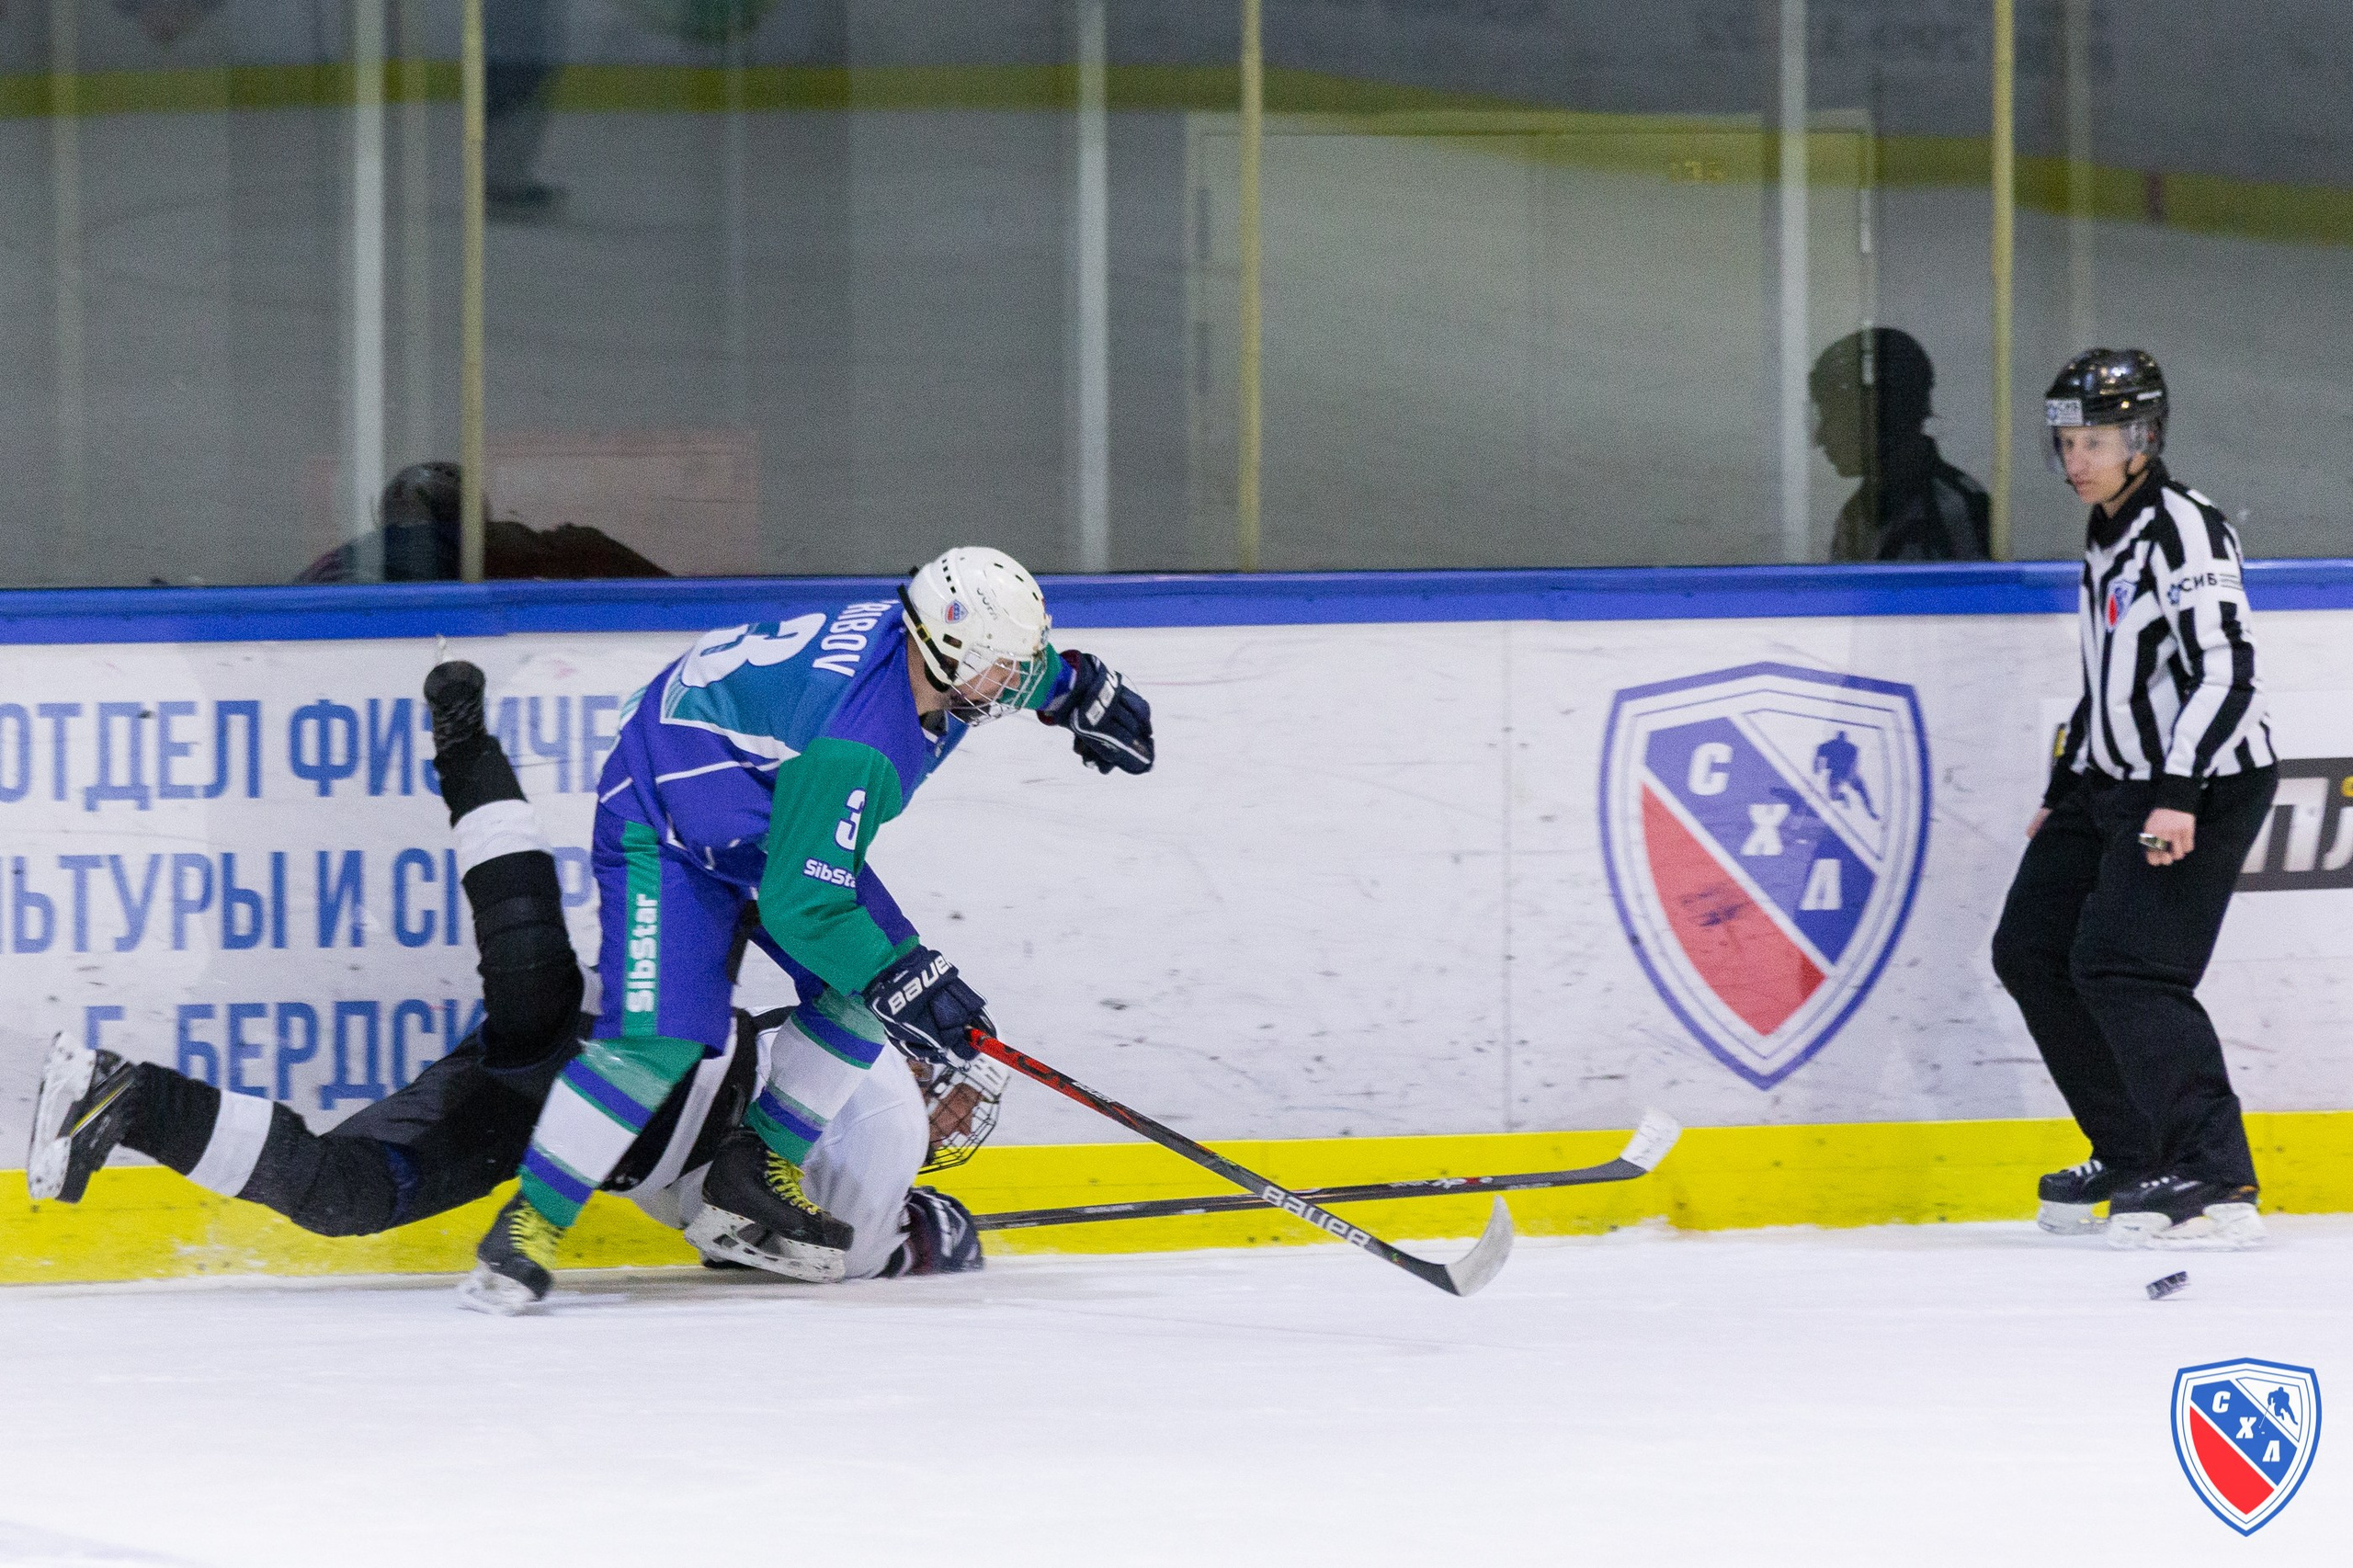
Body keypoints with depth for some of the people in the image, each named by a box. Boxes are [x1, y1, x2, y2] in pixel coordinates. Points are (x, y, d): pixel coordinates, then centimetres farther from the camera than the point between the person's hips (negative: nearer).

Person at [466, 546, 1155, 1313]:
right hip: (663, 826, -10)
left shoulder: (915, 638, -11)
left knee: (867, 986, 2)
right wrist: (903, 984, -28)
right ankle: (528, 1224, -10)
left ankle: (753, 1179, 12)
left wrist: (1081, 688, 18)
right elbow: (799, 906, -31)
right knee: (658, 1038, -22)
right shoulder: (853, 743, -37)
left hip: (771, 816, 10)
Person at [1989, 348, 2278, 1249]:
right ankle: (2134, 1160, 19)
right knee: (2031, 950, 10)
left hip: (2205, 789, -10)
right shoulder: (2106, 535, 14)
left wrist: (2178, 797, -30)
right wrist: (2064, 792, 24)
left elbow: (2224, 672, -24)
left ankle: (2215, 1185, -21)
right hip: (2116, 783, 10)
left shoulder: (2184, 532, -16)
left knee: (2121, 965, -19)